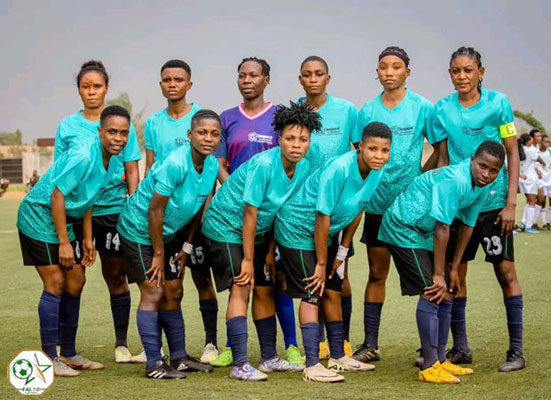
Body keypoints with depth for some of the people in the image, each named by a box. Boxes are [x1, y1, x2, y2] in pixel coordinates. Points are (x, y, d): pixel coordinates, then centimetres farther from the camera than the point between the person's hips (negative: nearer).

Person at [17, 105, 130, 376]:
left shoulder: (109, 160, 2)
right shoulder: (83, 156, -25)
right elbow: (57, 195, -24)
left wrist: (87, 239, 12)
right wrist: (64, 242, -22)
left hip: (64, 220, 9)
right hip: (39, 215, -9)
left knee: (75, 282, 8)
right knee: (55, 283, -10)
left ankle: (68, 354, 19)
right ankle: (49, 358, -4)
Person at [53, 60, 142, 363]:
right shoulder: (67, 126, 5)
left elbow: (132, 171, 5)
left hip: (113, 210, 0)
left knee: (115, 276, 6)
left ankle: (122, 344, 14)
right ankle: (63, 345, 8)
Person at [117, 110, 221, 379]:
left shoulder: (212, 166, -5)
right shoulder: (175, 164, -29)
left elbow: (200, 208, 6)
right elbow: (155, 210, -24)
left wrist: (187, 247, 7)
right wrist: (158, 254, -18)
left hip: (166, 233, 8)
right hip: (139, 232, -8)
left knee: (173, 293, 10)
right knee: (152, 293, -10)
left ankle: (179, 357, 20)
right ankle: (154, 365, -6)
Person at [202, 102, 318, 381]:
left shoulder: (304, 169, -6)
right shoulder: (263, 164, -28)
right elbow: (250, 214, -24)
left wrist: (270, 252, 4)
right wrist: (248, 259, -21)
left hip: (257, 232, 7)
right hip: (225, 226, -7)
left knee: (265, 290, 9)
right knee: (241, 288, -16)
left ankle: (269, 358, 20)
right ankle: (240, 364, -18)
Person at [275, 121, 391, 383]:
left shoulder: (376, 171, -8)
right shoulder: (338, 170, -32)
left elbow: (357, 210, 5)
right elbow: (322, 218, -26)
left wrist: (343, 251, 8)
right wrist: (321, 263, -18)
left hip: (327, 233, 8)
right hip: (298, 229, -8)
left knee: (333, 291, 12)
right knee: (312, 294, -11)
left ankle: (338, 356, 24)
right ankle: (312, 366, -12)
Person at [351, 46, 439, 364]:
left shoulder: (423, 108, -2)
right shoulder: (367, 111, 6)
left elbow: (439, 150, 0)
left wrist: (418, 180, -9)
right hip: (378, 203, 3)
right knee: (377, 273, 7)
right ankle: (370, 344, 13)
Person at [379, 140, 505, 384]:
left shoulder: (482, 186, -2)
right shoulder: (455, 180, -30)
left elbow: (467, 226, 7)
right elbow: (442, 229, -27)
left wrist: (454, 269, 8)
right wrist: (439, 274, -21)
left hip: (423, 233, 9)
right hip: (402, 227, -9)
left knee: (446, 293, 8)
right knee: (431, 292, -15)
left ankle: (440, 360, 18)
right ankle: (429, 367, -12)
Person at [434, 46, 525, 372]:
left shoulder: (498, 103, -3)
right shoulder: (442, 110, 3)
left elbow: (513, 154, -2)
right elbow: (443, 159, 9)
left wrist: (511, 202, -8)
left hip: (493, 201, -3)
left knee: (506, 271, -1)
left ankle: (517, 351, 5)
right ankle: (460, 348, 16)